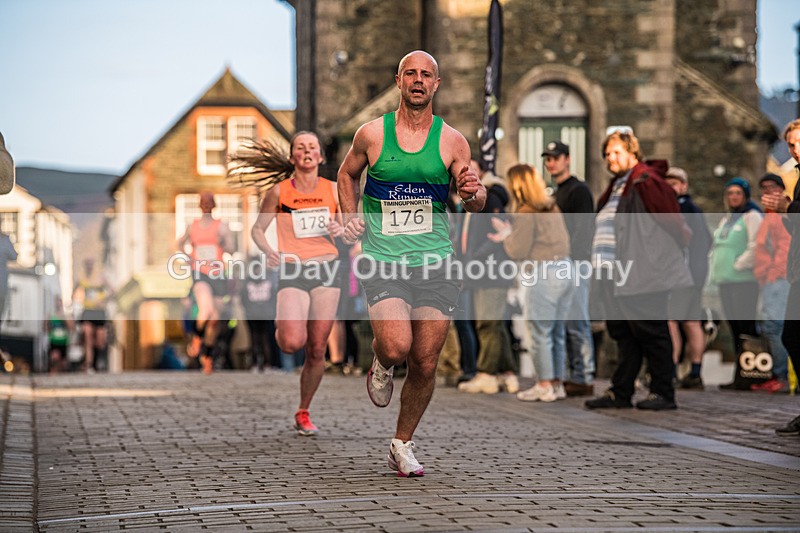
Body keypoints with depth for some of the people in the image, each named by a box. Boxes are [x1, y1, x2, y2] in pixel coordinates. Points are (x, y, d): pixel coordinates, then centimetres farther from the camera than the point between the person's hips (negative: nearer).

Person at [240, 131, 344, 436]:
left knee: (317, 350, 2)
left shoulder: (333, 189, 6)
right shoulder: (279, 191, 0)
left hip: (327, 270, 2)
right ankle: (281, 325, 17)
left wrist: (339, 231, -7)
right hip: (292, 271, -2)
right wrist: (268, 251, -13)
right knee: (292, 344, -21)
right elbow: (257, 229, 6)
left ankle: (303, 413, 19)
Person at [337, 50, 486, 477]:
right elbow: (347, 173, 20)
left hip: (434, 264, 2)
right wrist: (349, 218, 5)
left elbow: (475, 204, 4)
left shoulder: (451, 141, 3)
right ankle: (380, 366, 16)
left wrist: (473, 192, -19)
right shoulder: (372, 134, 2)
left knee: (425, 365, 2)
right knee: (395, 347, -23)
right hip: (382, 262, -2)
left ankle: (402, 445, 24)